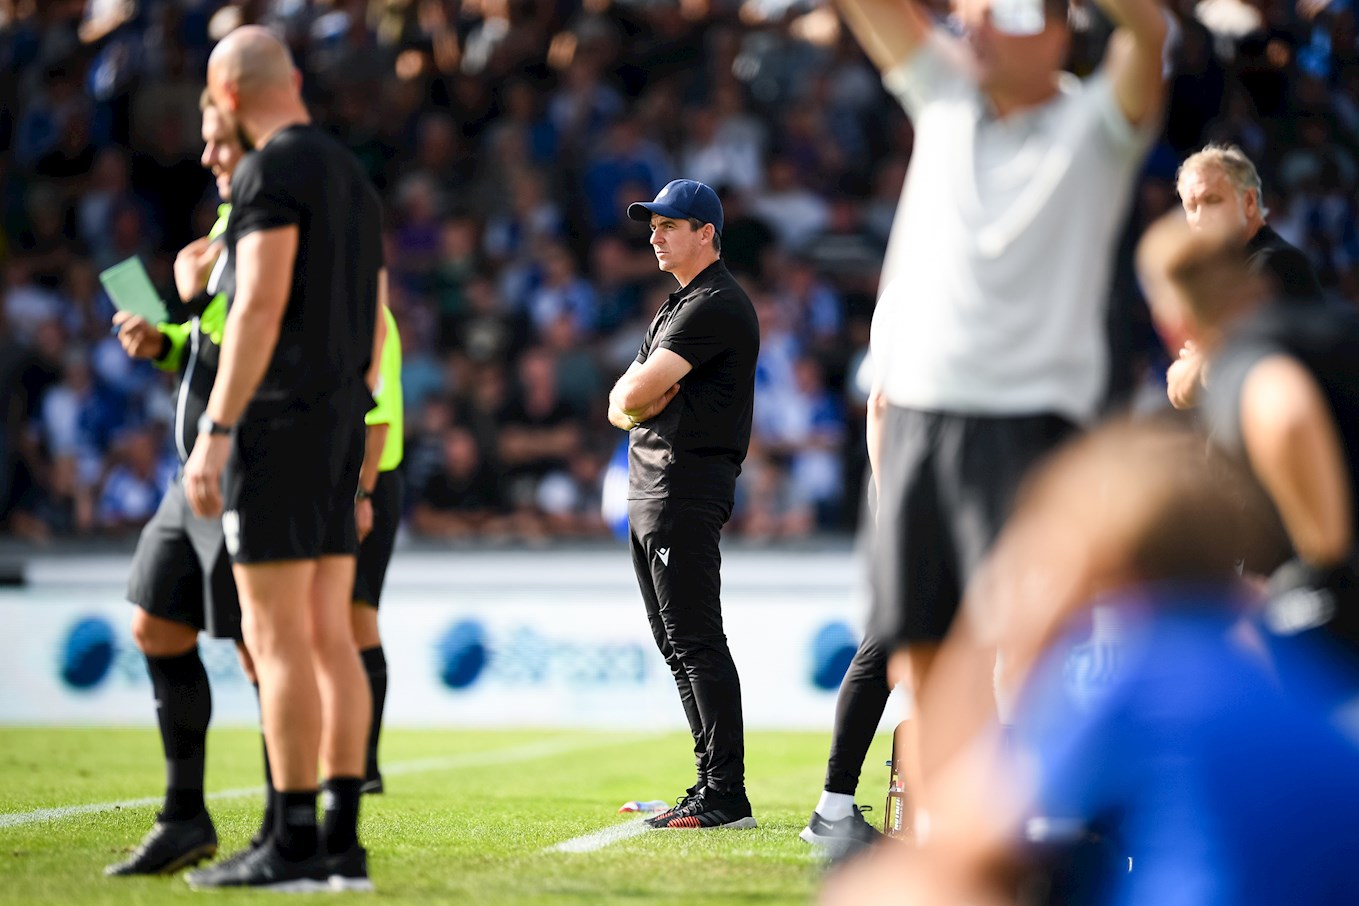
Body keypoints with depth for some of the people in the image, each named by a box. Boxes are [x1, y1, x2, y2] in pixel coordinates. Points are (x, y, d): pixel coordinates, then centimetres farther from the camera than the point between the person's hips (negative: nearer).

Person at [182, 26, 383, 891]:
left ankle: (295, 845, -9)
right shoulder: (354, 179, 18)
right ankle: (342, 843, 3)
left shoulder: (273, 171, -10)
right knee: (327, 636, 6)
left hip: (279, 419, -9)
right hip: (340, 429, 9)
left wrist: (214, 431, -21)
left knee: (276, 637, -7)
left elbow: (259, 308, -20)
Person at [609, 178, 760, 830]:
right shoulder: (676, 306, 22)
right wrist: (645, 398, -6)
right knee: (677, 646, 12)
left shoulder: (717, 305, -11)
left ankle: (726, 796, -15)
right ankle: (713, 789, 16)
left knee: (696, 643, -13)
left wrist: (640, 393, 3)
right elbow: (621, 404, 15)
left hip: (687, 487, -11)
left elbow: (634, 394, -19)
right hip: (649, 490, 11)